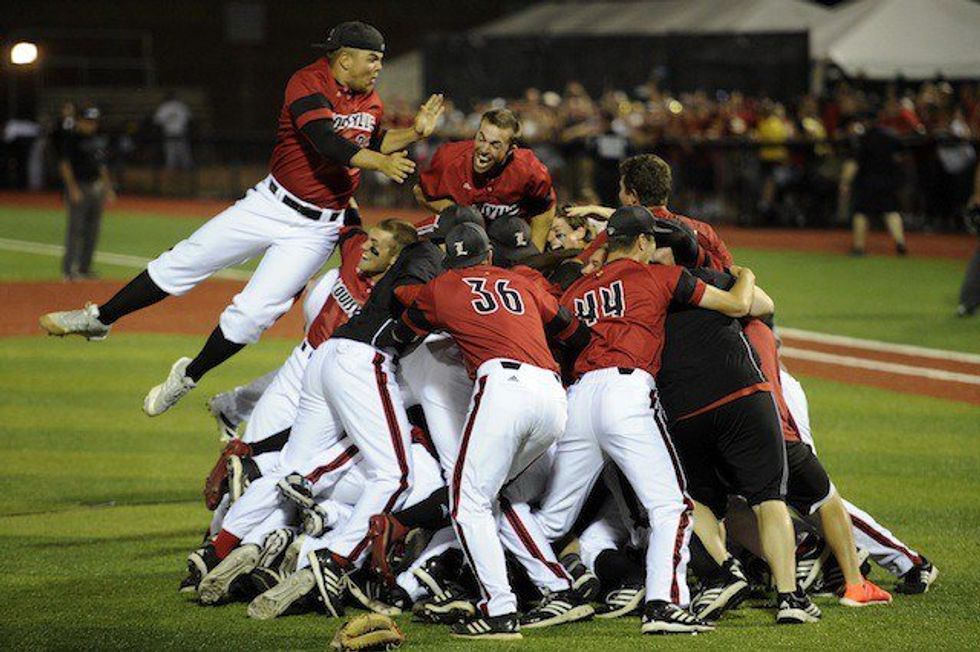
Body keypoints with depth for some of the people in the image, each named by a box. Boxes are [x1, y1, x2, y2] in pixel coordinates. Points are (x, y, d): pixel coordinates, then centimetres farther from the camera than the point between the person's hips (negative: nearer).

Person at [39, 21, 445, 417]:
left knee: (252, 313, -8)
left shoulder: (371, 102, 3)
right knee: (185, 261, 0)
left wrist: (414, 133, 0)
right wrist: (380, 162, -43)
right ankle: (100, 319, 18)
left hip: (317, 229, 3)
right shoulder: (309, 84, -17)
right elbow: (326, 141, -30)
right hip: (270, 206, -3)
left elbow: (370, 145, 16)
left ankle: (188, 377, 13)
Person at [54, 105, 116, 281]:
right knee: (76, 227, -9)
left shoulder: (97, 138, 15)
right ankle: (68, 269, -6)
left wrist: (108, 187, 18)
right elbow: (65, 164, -12)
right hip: (79, 186, -8)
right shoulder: (71, 138, -8)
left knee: (93, 229, 8)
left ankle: (84, 268, 15)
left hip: (97, 187, 8)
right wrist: (73, 188, -19)